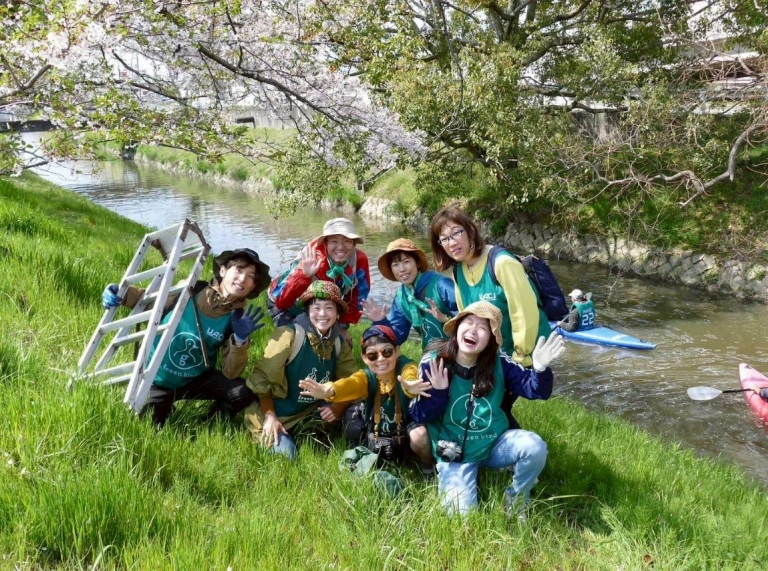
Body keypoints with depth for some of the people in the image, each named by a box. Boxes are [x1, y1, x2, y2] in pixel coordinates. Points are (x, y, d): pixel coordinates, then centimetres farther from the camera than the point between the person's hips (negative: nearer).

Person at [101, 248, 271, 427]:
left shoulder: (237, 318, -13)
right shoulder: (188, 291, -16)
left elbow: (231, 374, -17)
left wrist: (240, 339, -33)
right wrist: (119, 294, -19)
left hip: (196, 380, 1)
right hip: (157, 380, -1)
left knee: (243, 394, -20)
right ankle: (165, 405, 18)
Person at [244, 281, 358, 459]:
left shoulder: (339, 343, -1)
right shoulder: (289, 335, -19)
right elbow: (263, 378, -15)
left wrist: (338, 407, -20)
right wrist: (270, 416, -20)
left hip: (310, 414, 5)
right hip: (275, 415, -5)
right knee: (285, 453, -25)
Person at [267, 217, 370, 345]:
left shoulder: (360, 260, -26)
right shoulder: (312, 262, -40)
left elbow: (356, 297, -9)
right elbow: (281, 301, -50)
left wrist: (343, 327, -6)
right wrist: (305, 276, -64)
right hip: (289, 306, -5)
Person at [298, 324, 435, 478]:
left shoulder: (406, 367, -22)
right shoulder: (366, 377, -15)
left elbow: (411, 378, -48)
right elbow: (350, 384, -39)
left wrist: (410, 386, -75)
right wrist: (328, 391, -63)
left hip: (407, 424, -4)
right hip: (378, 433, 4)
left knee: (419, 435, -32)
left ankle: (427, 467, -2)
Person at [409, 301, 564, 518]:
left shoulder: (499, 363, -8)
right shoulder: (433, 363, -14)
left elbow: (534, 390, -11)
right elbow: (419, 416, -11)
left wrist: (540, 369, -32)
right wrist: (438, 393, -30)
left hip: (495, 443, 2)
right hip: (456, 453, -2)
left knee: (534, 447, -26)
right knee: (462, 513, -17)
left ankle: (516, 500, 4)